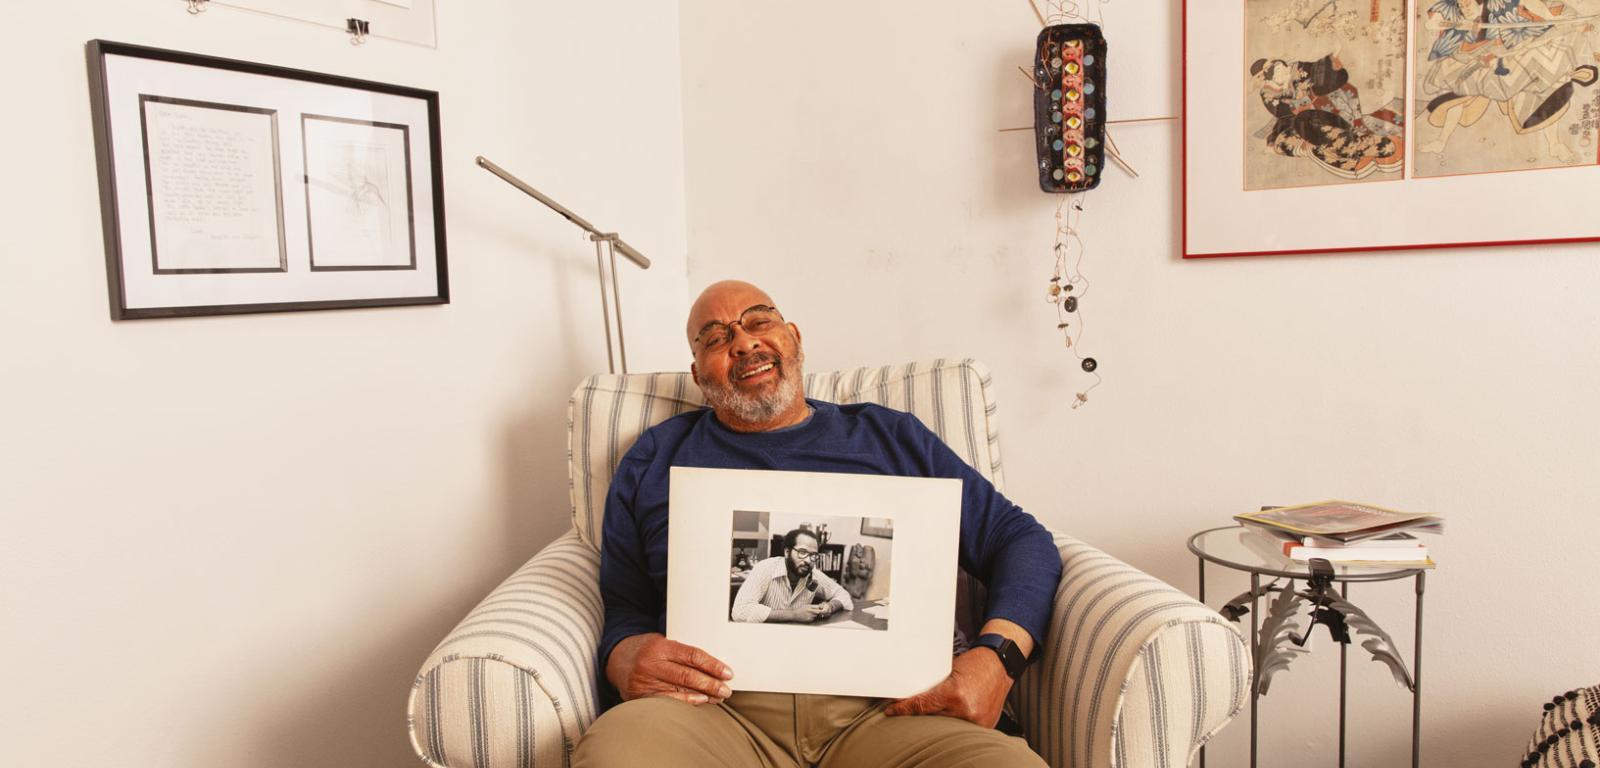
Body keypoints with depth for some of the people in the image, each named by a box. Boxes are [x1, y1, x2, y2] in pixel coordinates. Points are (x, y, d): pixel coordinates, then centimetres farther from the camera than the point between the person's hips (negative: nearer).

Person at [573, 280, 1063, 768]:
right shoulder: (655, 457, 21)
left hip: (888, 707, 1)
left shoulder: (891, 436, 20)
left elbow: (1021, 538, 17)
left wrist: (996, 656, -3)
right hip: (715, 707, 0)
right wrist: (626, 657, -8)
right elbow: (620, 610, 17)